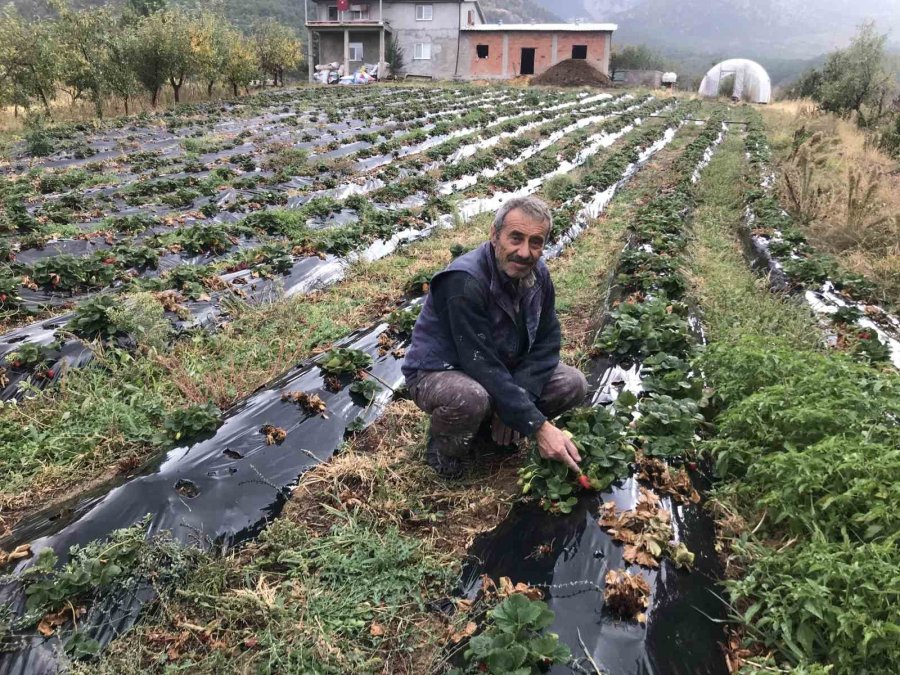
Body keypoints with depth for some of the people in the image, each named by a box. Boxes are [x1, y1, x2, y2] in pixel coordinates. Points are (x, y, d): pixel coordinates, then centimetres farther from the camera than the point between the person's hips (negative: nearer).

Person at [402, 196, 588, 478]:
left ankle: (492, 425, 10)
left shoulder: (537, 274, -9)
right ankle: (444, 448, -5)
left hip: (503, 368, 7)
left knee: (573, 384, -8)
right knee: (471, 398, -40)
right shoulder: (464, 282, -32)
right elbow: (482, 366, -34)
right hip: (438, 373, -7)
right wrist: (537, 426, -34)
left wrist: (516, 403, -21)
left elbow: (547, 341, -5)